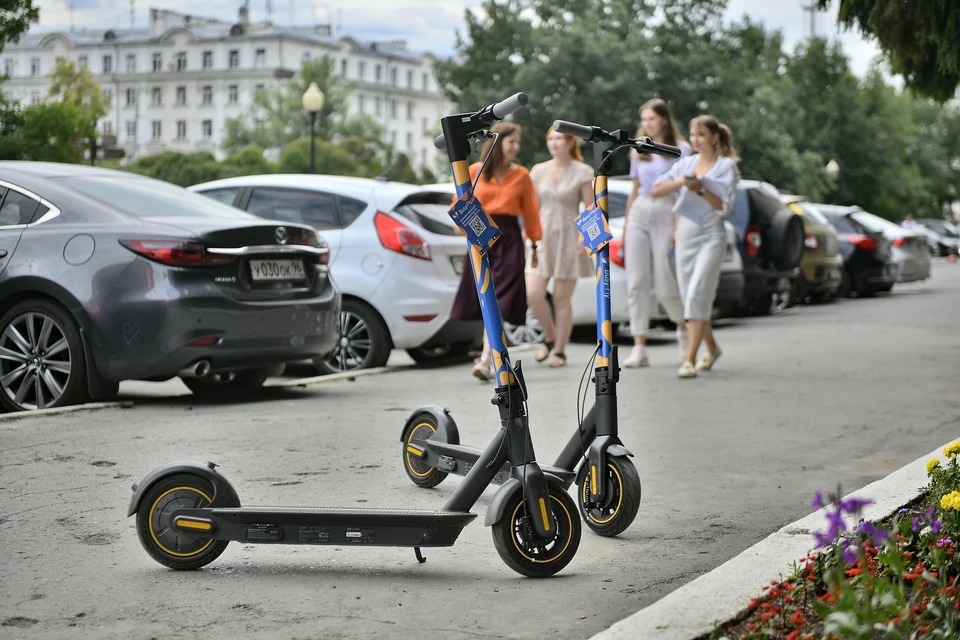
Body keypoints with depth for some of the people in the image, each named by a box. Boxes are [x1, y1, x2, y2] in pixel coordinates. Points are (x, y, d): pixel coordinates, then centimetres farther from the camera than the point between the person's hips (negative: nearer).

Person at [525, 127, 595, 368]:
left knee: (561, 299, 0)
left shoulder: (581, 172, -1)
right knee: (533, 295, -9)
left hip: (569, 239, -3)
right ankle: (550, 336, 17)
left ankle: (560, 350, 13)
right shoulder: (539, 170, 9)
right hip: (543, 238, 3)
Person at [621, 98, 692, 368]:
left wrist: (679, 229, -14)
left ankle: (682, 328, 27)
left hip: (666, 214, -5)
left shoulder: (680, 149, -2)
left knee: (665, 286, -4)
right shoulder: (639, 152, 14)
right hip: (639, 214, 5)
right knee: (636, 283, -4)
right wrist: (625, 229, 14)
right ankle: (639, 348, -4)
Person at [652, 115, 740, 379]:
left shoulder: (726, 166, -3)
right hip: (685, 235, 5)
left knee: (697, 295, -17)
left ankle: (690, 359, -18)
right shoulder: (685, 164, 10)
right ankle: (711, 348, 32)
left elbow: (725, 207, -10)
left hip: (711, 237, -5)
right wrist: (680, 182, -11)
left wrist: (701, 190, -22)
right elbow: (656, 190, 5)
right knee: (690, 296, 10)